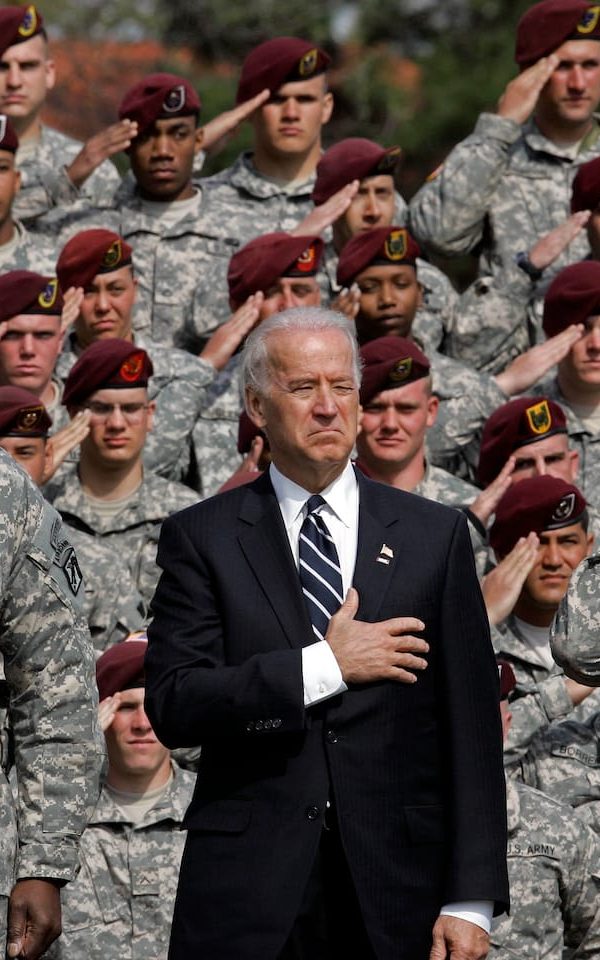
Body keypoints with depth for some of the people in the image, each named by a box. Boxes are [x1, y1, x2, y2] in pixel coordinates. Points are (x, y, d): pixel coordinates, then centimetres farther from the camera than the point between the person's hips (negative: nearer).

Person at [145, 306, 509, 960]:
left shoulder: (434, 534, 7)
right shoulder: (202, 538, 4)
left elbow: (470, 731, 3)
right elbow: (172, 707, -7)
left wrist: (470, 901, -4)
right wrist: (323, 666, -14)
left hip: (395, 888, 1)